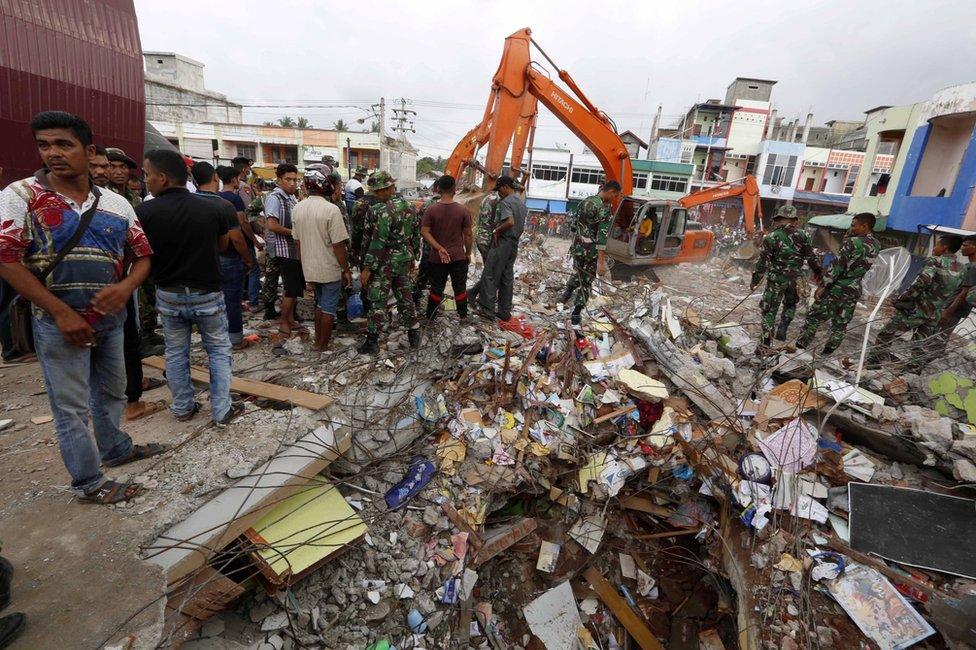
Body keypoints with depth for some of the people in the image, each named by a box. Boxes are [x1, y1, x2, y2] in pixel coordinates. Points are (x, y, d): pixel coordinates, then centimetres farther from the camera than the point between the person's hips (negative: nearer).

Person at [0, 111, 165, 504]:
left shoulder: (117, 203, 3)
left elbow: (142, 254, 6)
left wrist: (125, 287, -15)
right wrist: (61, 312, -17)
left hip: (111, 318, 4)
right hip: (58, 321, -4)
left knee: (112, 392, 20)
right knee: (72, 407, 6)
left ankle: (115, 449, 41)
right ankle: (89, 483, 19)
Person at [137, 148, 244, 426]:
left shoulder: (144, 212, -12)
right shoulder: (214, 208, -12)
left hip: (168, 295, 1)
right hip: (208, 294, -1)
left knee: (176, 353, 16)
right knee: (219, 351, 11)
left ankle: (182, 408, 29)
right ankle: (222, 410, 13)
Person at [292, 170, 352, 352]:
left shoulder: (298, 208, 1)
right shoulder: (331, 209, -19)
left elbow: (297, 241, 9)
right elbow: (338, 245, -19)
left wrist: (305, 263, 20)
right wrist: (346, 270, -10)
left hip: (309, 268, 7)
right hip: (330, 269, -6)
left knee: (320, 302, 24)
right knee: (329, 307, 7)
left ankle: (318, 338, 34)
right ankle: (322, 344, 16)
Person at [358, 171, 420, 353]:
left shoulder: (383, 211, -20)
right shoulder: (408, 207, 5)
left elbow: (378, 243, -22)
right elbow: (415, 235, 12)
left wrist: (367, 268, -18)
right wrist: (412, 257, 22)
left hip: (384, 263, -7)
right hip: (404, 260, 8)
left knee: (377, 301, 2)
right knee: (405, 297, 16)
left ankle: (372, 340, 11)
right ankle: (414, 335, 23)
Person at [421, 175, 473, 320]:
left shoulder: (430, 210, -7)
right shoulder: (463, 210, -9)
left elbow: (424, 232, -11)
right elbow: (468, 235, -4)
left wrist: (439, 248, -13)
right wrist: (468, 253, 8)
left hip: (436, 258, 1)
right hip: (459, 257, -1)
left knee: (436, 288, 13)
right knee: (460, 287, 12)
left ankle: (430, 317, 22)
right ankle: (463, 316, 23)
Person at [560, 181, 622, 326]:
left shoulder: (585, 201, 5)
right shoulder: (604, 210, -18)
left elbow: (574, 225, 14)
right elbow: (602, 237, -25)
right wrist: (601, 261, -27)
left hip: (577, 247, 6)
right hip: (592, 251, -6)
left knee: (577, 272, 32)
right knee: (586, 282, 8)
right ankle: (576, 314, 10)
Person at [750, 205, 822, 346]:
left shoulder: (771, 237, -12)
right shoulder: (802, 236, -1)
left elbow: (762, 262, -12)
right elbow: (812, 257, 6)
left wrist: (755, 280, -3)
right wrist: (818, 272, 23)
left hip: (775, 280, -3)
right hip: (795, 280, 3)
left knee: (769, 310, 5)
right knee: (790, 304, 28)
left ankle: (766, 343, 7)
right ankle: (782, 331, 16)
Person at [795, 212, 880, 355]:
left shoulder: (853, 241, -14)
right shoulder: (876, 246, 7)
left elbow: (837, 265, -18)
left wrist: (822, 285, -16)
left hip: (836, 288, -6)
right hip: (854, 290, 7)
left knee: (813, 317, 2)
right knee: (840, 325, 12)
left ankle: (799, 347, 5)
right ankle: (827, 353, 17)